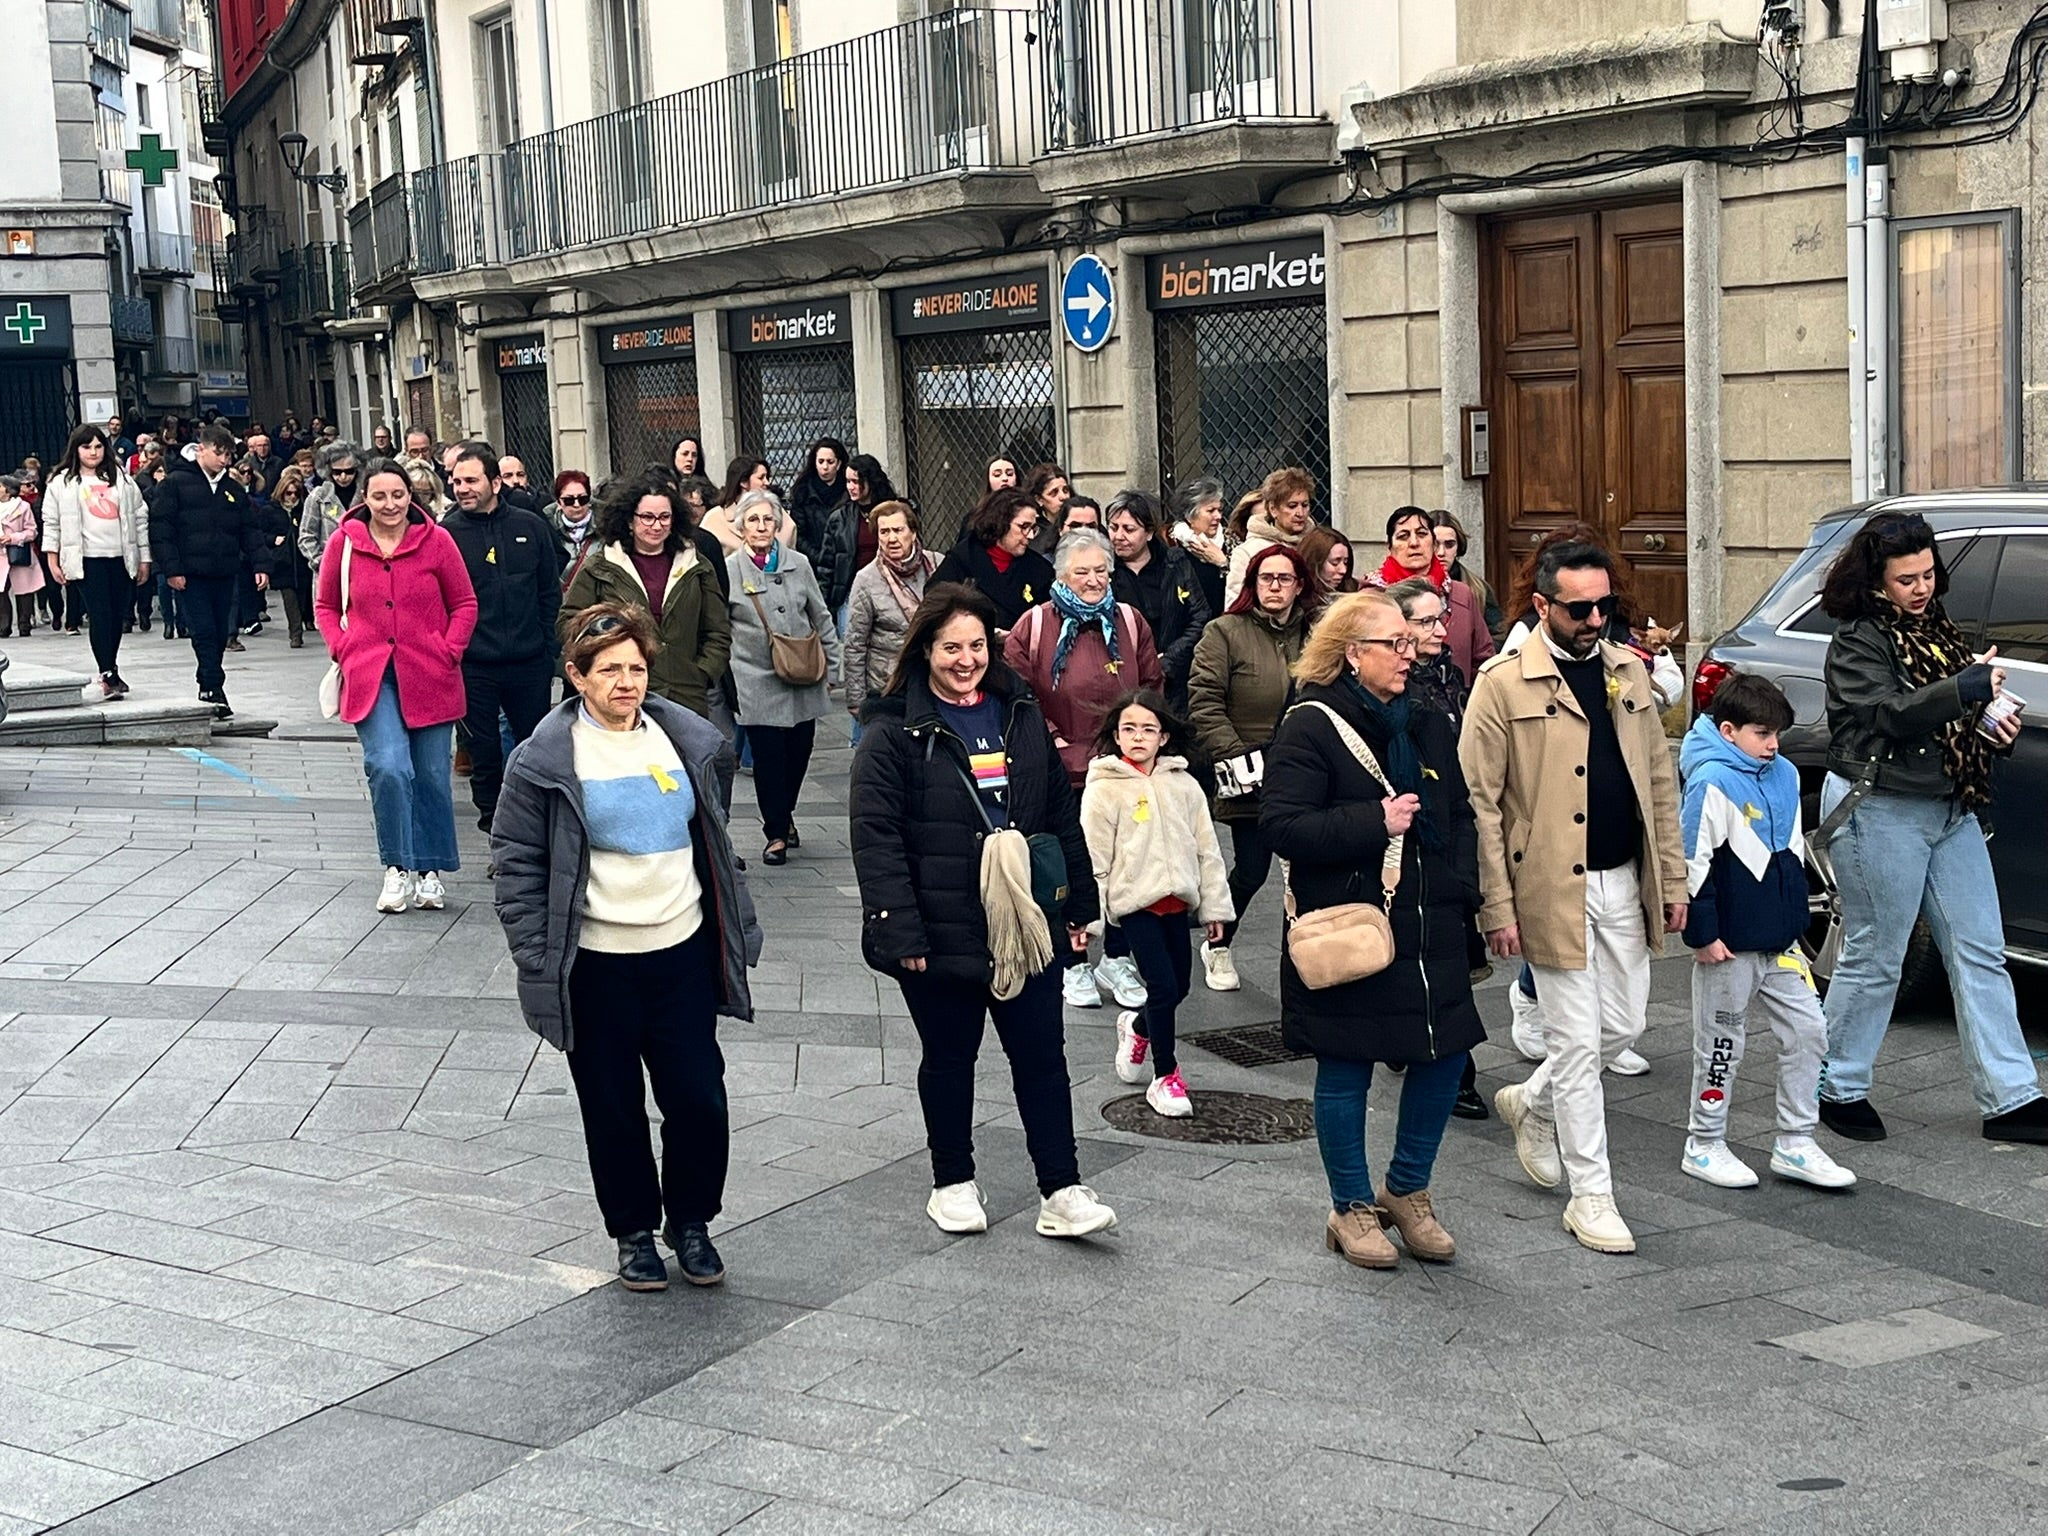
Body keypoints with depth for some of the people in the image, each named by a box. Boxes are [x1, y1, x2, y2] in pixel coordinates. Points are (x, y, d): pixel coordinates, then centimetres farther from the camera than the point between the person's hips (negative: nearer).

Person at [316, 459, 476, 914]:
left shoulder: (436, 540, -1)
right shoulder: (344, 542, 1)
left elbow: (464, 604, 7)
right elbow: (325, 606, 13)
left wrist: (449, 651, -4)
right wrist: (343, 650, -1)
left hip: (429, 676, 1)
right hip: (370, 676, -1)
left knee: (431, 774, 7)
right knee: (388, 767, -17)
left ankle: (431, 870, 23)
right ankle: (397, 868, -2)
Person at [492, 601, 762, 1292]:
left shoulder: (682, 738, 4)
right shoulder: (546, 757, -8)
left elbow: (713, 841, 14)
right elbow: (515, 861, -5)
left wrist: (739, 927, 13)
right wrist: (537, 961, -9)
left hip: (683, 951, 3)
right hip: (595, 964, -3)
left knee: (700, 1100, 3)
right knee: (614, 1110, 8)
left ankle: (691, 1222, 26)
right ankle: (634, 1231, 28)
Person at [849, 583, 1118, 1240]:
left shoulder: (1022, 716, 8)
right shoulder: (894, 732, -8)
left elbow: (1063, 815, 13)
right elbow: (875, 836, -13)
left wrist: (1078, 902, 10)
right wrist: (901, 931, -18)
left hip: (1024, 927, 4)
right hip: (942, 932, -4)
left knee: (1042, 1056, 5)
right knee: (949, 1057, 11)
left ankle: (1061, 1190, 10)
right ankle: (953, 1182, 26)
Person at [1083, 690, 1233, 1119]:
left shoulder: (1183, 785, 5)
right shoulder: (1104, 789, -6)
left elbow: (1206, 848, 10)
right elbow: (1093, 858, -6)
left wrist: (1214, 906, 9)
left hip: (1176, 901, 5)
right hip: (1134, 901, -5)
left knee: (1179, 987, 12)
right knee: (1163, 986, -9)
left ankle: (1137, 1027, 44)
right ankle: (1165, 1078, 6)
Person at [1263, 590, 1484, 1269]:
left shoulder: (1428, 727, 11)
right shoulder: (1311, 728, -9)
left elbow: (1460, 816, 18)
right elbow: (1281, 825, -17)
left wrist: (1459, 892, 3)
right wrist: (1374, 821, -20)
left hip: (1426, 932, 6)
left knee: (1445, 1054, 6)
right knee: (1345, 1073, 4)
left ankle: (1407, 1192, 26)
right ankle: (1352, 1211, 20)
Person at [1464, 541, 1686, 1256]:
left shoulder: (1629, 672, 9)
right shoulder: (1504, 684, -9)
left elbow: (1660, 781, 14)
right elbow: (1480, 802, -10)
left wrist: (1672, 878, 9)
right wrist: (1498, 908, -13)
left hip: (1624, 882, 6)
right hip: (1553, 888, -6)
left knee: (1623, 1026, 13)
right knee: (1577, 1041, 0)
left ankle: (1531, 1104, 39)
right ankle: (1591, 1195, 11)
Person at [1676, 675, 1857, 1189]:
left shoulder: (1785, 775, 8)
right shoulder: (1711, 782, -16)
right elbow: (1691, 863, -18)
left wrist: (1797, 915, 18)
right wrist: (1702, 934, -17)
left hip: (1780, 940, 7)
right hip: (1730, 944, -7)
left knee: (1807, 1032, 7)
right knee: (1721, 1044, 4)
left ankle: (1795, 1145, 17)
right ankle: (1704, 1146, 18)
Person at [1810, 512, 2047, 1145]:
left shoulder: (1937, 629, 14)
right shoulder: (1858, 640, -10)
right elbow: (1891, 715, -23)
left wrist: (1996, 728, 0)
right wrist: (1965, 688, -34)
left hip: (1950, 809, 8)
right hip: (1881, 813, -8)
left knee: (1980, 953, 6)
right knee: (1873, 958, 1)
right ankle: (1839, 1089, 16)